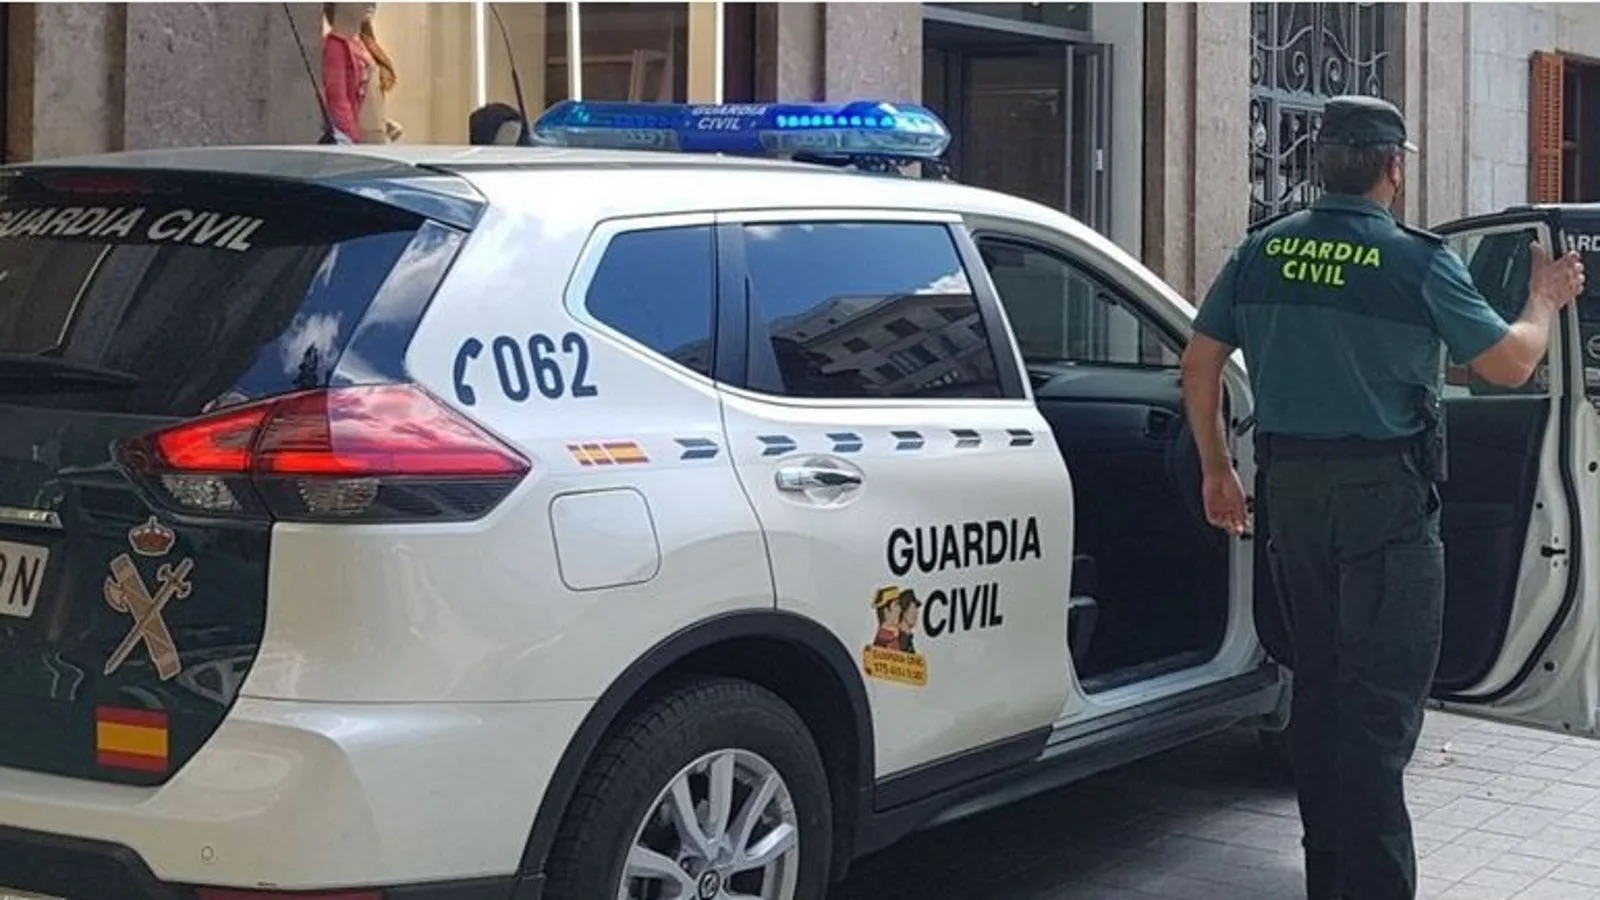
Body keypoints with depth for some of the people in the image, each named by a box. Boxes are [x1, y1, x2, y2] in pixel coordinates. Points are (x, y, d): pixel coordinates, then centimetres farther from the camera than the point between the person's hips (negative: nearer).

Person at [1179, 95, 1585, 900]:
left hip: (1289, 486, 6)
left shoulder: (1263, 250, 3)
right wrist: (1546, 299, 13)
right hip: (1385, 496, -5)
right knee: (1380, 699, -2)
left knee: (1317, 681, 15)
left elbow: (1199, 363, 6)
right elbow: (1510, 363, -6)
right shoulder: (1418, 262, -11)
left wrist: (1216, 466, 15)